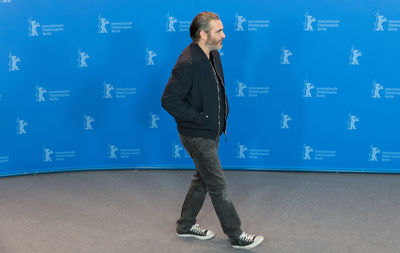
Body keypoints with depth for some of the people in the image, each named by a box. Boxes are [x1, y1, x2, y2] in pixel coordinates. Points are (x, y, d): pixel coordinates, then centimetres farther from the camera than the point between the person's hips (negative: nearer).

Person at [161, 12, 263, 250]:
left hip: (212, 132, 9)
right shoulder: (187, 64, -25)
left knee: (203, 179, 20)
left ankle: (186, 225, 36)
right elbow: (169, 100, -26)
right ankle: (236, 235, 14)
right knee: (218, 186, 1)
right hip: (197, 136, -9)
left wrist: (224, 109, 9)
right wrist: (198, 117, -20)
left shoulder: (214, 55, 4)